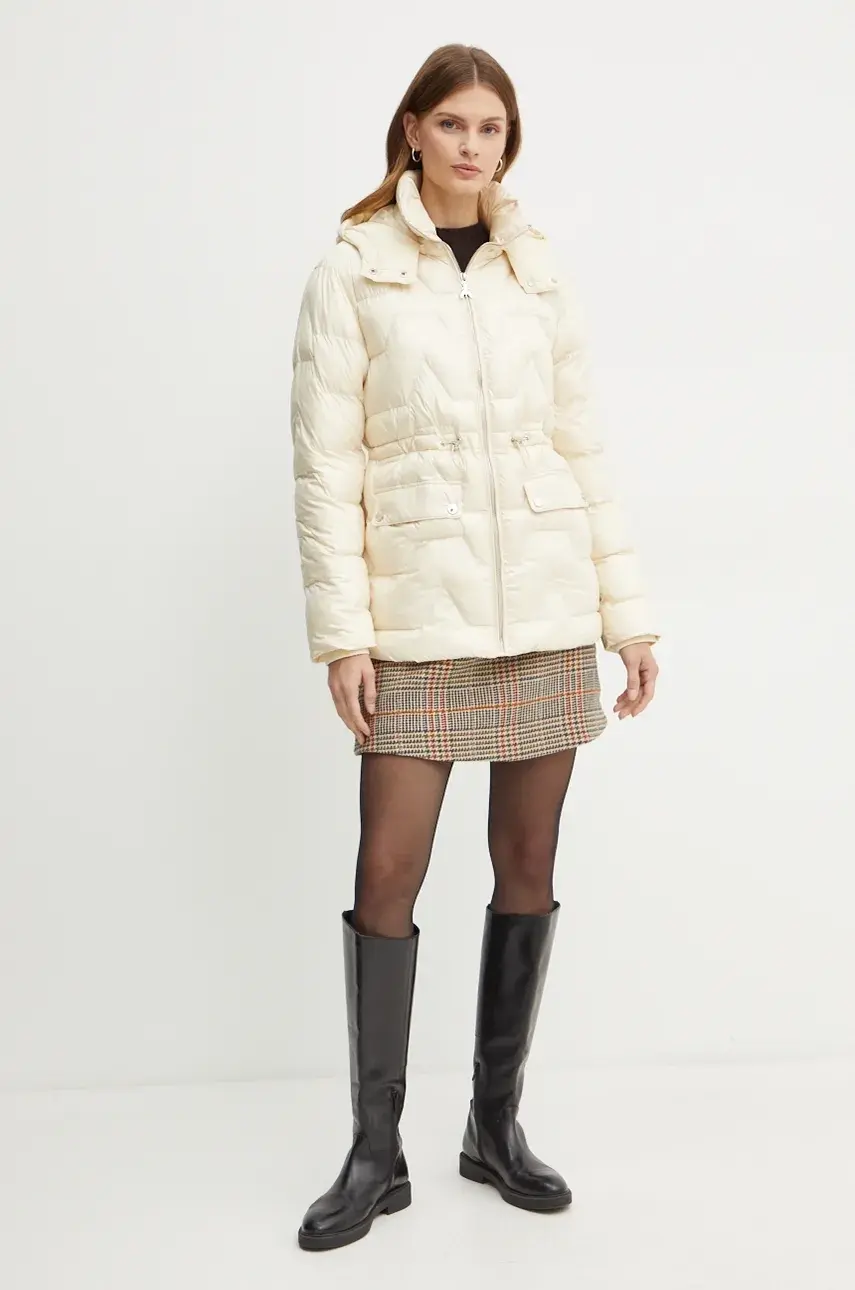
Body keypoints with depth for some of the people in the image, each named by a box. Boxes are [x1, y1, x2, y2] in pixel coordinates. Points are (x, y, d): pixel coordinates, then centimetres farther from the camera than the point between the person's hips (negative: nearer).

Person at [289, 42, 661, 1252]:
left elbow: (586, 451, 10)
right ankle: (376, 1151, 14)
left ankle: (497, 1121, 24)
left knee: (529, 866, 7)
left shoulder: (543, 277, 10)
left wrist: (631, 611, 6)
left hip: (546, 610, 3)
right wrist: (342, 630, -10)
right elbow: (324, 463, -3)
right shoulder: (352, 273, 2)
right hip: (418, 611, -3)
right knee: (387, 871, -3)